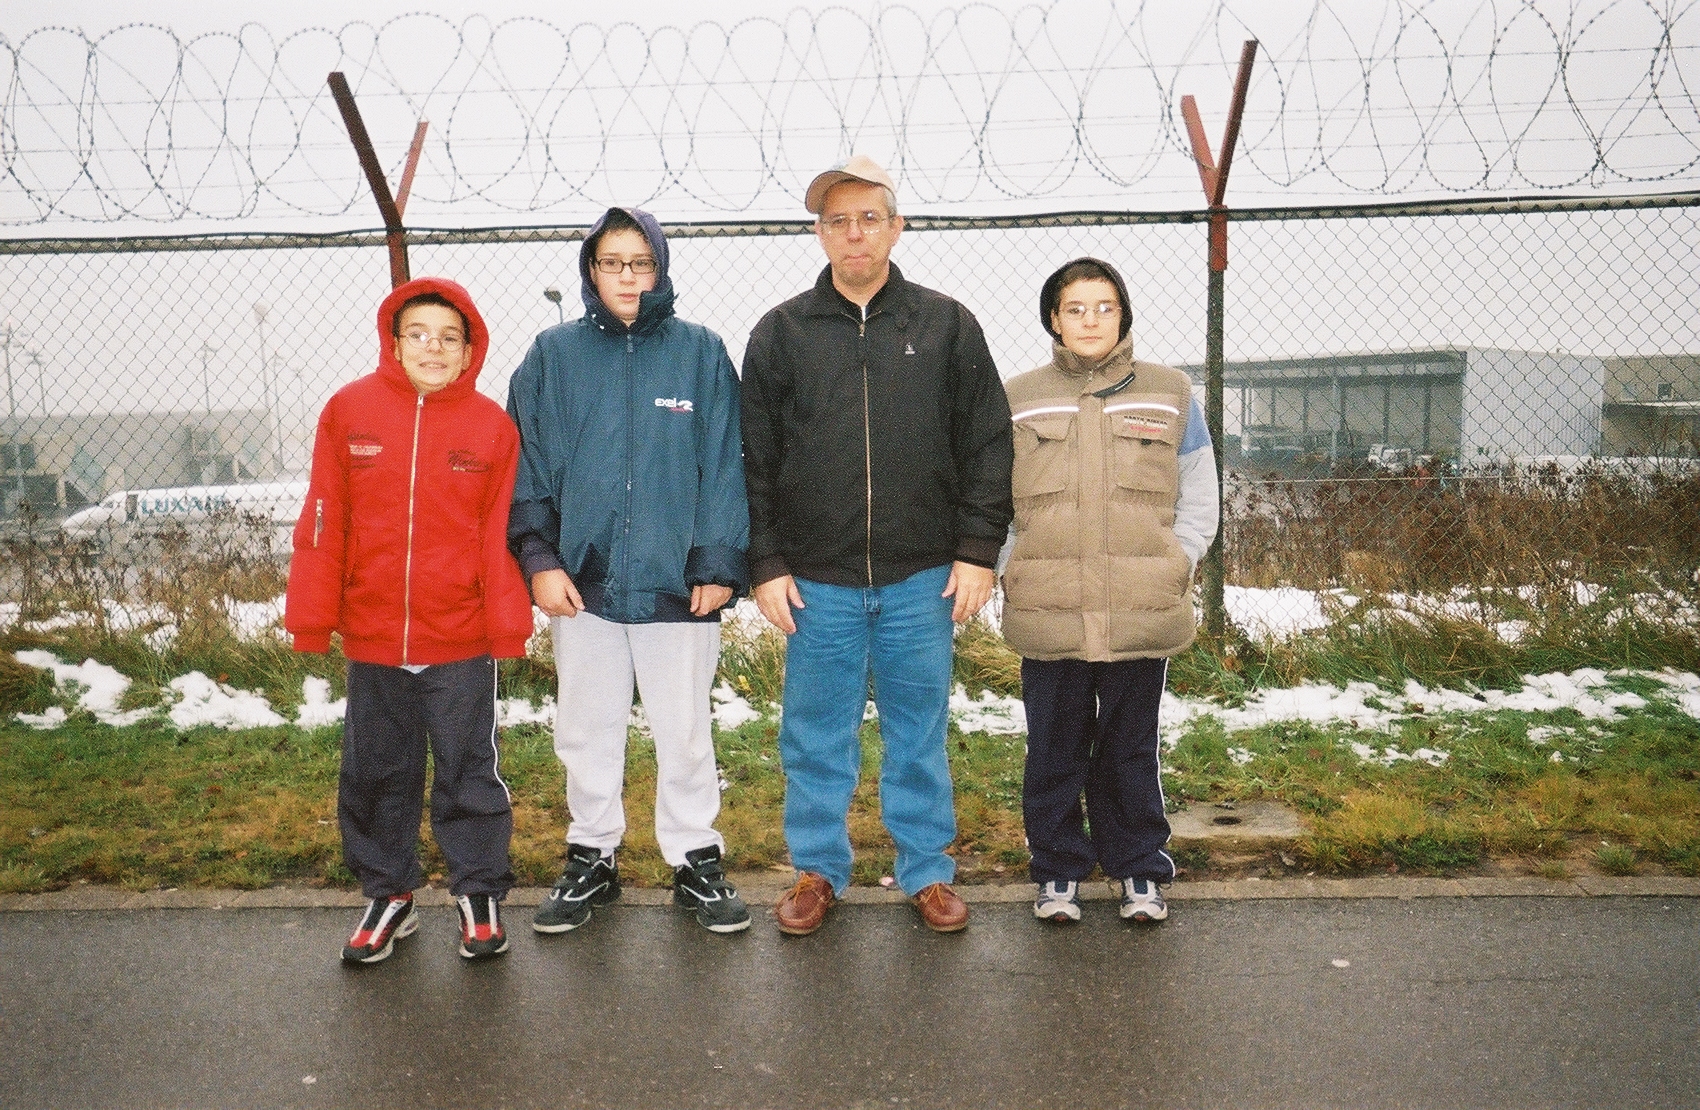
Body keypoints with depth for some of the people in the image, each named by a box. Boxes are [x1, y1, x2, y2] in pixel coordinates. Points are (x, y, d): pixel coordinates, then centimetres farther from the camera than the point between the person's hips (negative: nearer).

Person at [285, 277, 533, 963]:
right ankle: (388, 895, 32)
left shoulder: (492, 425, -3)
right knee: (374, 774, 15)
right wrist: (311, 615, 0)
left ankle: (479, 895, 25)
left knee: (469, 773, 8)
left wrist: (508, 621, -7)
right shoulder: (349, 410, 0)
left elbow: (500, 533, -4)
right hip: (371, 637, 2)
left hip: (462, 642, -2)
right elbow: (324, 520, 1)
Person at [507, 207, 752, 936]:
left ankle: (696, 861, 25)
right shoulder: (553, 355, 5)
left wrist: (719, 563, -7)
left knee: (685, 730, 8)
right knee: (586, 731, 13)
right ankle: (591, 859, 30)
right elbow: (526, 466, 4)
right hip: (581, 581, 2)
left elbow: (725, 466, -1)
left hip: (676, 582, -2)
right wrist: (538, 558, -5)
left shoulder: (700, 351, 1)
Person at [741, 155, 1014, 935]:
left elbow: (987, 446, 5)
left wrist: (978, 550, -2)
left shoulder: (947, 326, 6)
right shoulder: (781, 333, 6)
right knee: (817, 735, 9)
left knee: (920, 733, 10)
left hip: (922, 577, 0)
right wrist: (765, 563, -2)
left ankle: (928, 870, 26)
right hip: (816, 579, 0)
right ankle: (817, 870, 26)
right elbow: (754, 459, 5)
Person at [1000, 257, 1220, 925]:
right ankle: (1058, 870, 25)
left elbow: (1198, 501, 12)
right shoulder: (1018, 401, 6)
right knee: (1054, 751, 8)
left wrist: (1173, 570, 0)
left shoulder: (1170, 395, 7)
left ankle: (1139, 869, 28)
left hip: (1143, 617, 0)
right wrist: (1023, 573, 1)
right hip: (1048, 618, 0)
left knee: (1132, 750, 11)